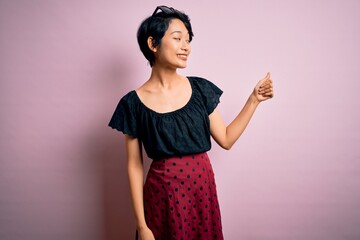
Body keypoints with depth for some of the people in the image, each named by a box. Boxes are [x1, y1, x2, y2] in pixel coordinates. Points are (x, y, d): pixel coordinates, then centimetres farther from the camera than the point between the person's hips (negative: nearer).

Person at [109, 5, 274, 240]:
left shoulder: (200, 88, 0)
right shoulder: (134, 103, -8)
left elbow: (226, 139, 5)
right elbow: (135, 166, -6)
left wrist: (254, 99, 0)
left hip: (203, 187, 3)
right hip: (163, 194, -3)